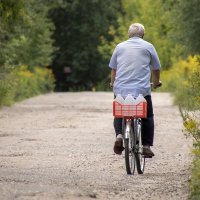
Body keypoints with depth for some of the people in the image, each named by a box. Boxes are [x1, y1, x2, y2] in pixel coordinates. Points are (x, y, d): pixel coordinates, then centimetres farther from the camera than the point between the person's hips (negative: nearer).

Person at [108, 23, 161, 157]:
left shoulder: (119, 47, 14)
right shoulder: (148, 47, 7)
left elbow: (113, 68, 18)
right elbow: (156, 68, 13)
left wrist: (113, 83, 36)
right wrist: (156, 82, 32)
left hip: (120, 90, 2)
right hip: (142, 89, -2)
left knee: (119, 115, 18)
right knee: (147, 117, 11)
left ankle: (119, 135, -7)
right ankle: (146, 145, 3)